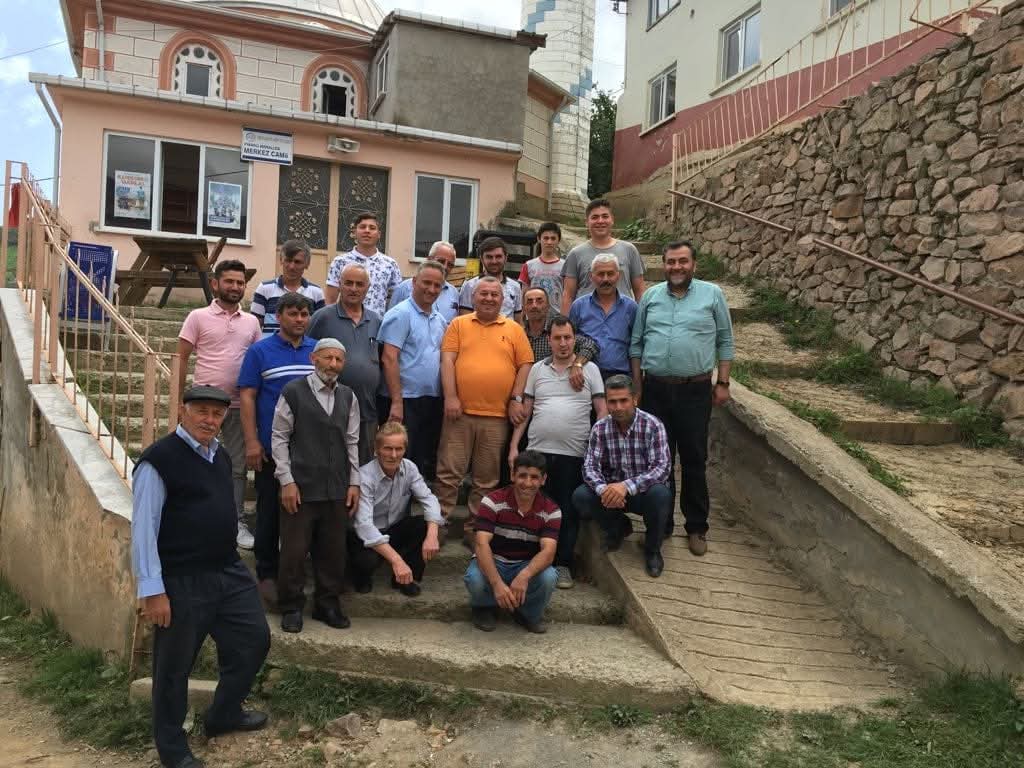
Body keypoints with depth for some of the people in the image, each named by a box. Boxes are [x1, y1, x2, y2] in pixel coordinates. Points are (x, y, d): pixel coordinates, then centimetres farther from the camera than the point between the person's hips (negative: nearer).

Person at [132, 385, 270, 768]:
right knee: (174, 665, 9)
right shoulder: (158, 460, -16)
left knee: (255, 640, 16)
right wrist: (152, 590, -19)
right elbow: (143, 529, -17)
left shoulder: (221, 456, 9)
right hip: (181, 582, -8)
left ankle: (224, 714, 39)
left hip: (229, 572, 8)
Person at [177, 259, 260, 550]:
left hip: (239, 405, 3)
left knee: (237, 467, 8)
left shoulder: (252, 322, 9)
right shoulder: (198, 317, -1)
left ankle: (237, 523, 16)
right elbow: (181, 359, 0)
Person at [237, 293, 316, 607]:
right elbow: (247, 397, -4)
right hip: (272, 448, -3)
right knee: (269, 511, 6)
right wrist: (252, 442, -11)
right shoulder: (260, 351, -1)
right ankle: (267, 573, 18)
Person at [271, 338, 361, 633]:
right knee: (295, 550, 3)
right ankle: (291, 608, 19)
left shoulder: (348, 397, 10)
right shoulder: (293, 392, -3)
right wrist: (287, 481, -7)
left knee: (333, 550, 10)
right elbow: (279, 437, -2)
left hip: (337, 488, 4)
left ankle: (328, 604, 25)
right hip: (301, 486, -4)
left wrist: (354, 482, 9)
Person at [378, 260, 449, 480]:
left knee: (427, 464, 13)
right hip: (406, 402, -7)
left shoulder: (440, 320, 14)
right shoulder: (400, 314, -7)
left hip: (433, 402, 7)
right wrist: (396, 402, -19)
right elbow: (389, 359, -14)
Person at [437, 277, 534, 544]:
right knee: (449, 472, 0)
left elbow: (525, 364, 8)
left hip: (497, 416, 1)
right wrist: (450, 397, -10)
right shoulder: (459, 324, 8)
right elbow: (447, 360, 0)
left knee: (487, 479, 8)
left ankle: (476, 529, 18)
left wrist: (516, 399, -2)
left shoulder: (514, 329, 10)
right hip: (460, 411, -1)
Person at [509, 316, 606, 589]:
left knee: (568, 511, 4)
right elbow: (525, 411, 10)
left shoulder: (590, 369, 5)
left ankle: (563, 564, 15)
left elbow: (602, 410, 3)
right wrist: (514, 446, 4)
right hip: (538, 451, 2)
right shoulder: (537, 369, 10)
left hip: (574, 454, -1)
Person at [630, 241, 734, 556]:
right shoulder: (650, 297, 7)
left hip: (695, 390, -2)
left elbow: (725, 341, 4)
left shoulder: (712, 294, 1)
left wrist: (723, 383, 0)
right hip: (655, 389, 2)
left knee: (694, 461, 5)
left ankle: (696, 528, 18)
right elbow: (636, 343, 10)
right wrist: (637, 382, 5)